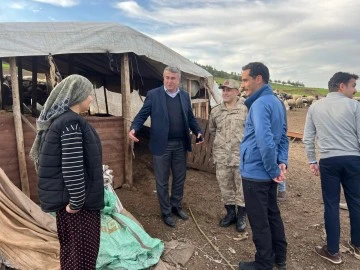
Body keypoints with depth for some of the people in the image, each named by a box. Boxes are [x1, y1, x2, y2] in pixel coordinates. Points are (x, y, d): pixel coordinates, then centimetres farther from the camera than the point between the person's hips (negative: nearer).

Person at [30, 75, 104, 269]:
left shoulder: (59, 118, 9)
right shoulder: (71, 122, -22)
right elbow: (72, 167, -26)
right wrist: (77, 201, -19)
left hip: (66, 193, 10)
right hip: (77, 197, -10)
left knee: (70, 243, 22)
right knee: (84, 246, 6)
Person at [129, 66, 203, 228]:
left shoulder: (185, 96, 8)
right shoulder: (153, 94, -4)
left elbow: (190, 118, 12)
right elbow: (142, 114, -6)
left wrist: (198, 132, -3)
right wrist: (134, 128, -24)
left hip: (180, 144, 4)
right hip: (162, 144, -4)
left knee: (180, 178, 16)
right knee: (162, 181, 7)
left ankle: (176, 206, 36)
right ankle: (166, 212, 24)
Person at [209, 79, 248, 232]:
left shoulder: (246, 110, -9)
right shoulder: (216, 111, 6)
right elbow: (212, 129, 21)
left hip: (241, 155, -4)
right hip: (221, 156, 4)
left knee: (241, 187, 8)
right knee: (225, 186, 13)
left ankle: (241, 216, 25)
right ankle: (230, 213, 31)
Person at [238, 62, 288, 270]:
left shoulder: (260, 104, -20)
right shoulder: (277, 102, 10)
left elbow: (264, 141, -29)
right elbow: (283, 137, 12)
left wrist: (273, 169, -18)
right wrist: (282, 162, 3)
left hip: (256, 173, -9)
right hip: (268, 172, 9)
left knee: (259, 221, 6)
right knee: (272, 214, 21)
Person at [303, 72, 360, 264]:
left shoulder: (314, 107, 5)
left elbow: (308, 138, 5)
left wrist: (312, 161, 12)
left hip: (328, 161, 1)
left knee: (331, 205, 8)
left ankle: (333, 251, 18)